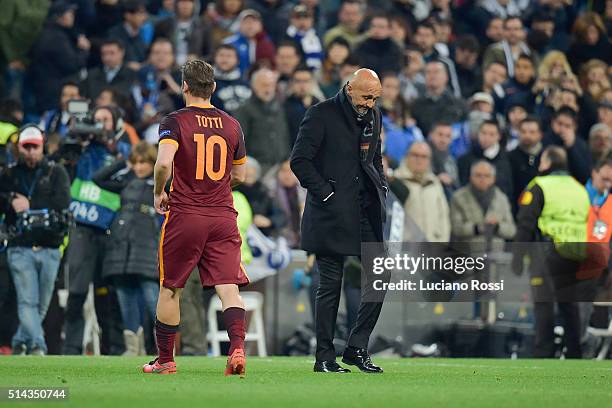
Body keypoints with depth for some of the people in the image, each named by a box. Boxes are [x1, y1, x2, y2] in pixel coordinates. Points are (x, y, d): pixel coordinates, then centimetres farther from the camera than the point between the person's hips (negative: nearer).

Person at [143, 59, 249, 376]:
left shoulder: (175, 122, -5)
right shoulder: (231, 125, 7)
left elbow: (164, 163, -21)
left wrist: (158, 193, -3)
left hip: (184, 216, -3)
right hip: (223, 216, 3)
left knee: (170, 289, 10)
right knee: (228, 287, -3)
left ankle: (165, 360, 18)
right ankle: (237, 347, -24)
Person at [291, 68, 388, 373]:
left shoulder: (373, 117, 13)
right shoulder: (321, 115, -7)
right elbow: (300, 160, -11)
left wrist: (381, 189, 10)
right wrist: (326, 193, -14)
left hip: (367, 211, 6)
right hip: (331, 214, -6)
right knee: (330, 285, -2)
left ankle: (357, 349, 10)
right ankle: (325, 358, 6)